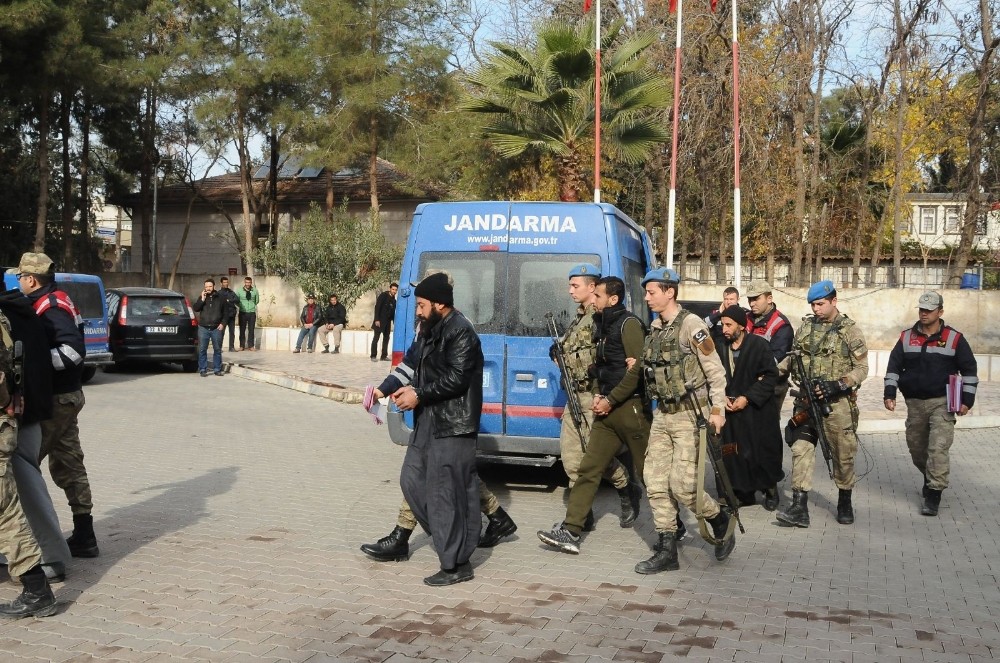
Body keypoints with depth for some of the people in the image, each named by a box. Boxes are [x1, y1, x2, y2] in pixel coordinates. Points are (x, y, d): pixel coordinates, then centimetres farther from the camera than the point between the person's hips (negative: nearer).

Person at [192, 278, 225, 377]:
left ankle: (217, 369, 12)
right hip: (203, 328, 0)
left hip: (216, 328, 0)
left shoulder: (220, 298, 6)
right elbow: (195, 309, -3)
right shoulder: (201, 297, 8)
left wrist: (222, 323, 0)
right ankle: (202, 370, 5)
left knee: (217, 349, 4)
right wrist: (202, 299, -13)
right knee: (202, 350, -1)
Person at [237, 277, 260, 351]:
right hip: (243, 313, 0)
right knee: (242, 329, 4)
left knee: (251, 330, 3)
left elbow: (257, 301, 12)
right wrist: (241, 306, 2)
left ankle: (251, 345, 10)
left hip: (252, 313, 0)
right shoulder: (239, 291, 2)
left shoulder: (254, 291, 2)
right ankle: (242, 345, 12)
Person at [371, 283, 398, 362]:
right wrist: (377, 320, -19)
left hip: (388, 322, 6)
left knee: (386, 338, 7)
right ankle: (373, 356, -3)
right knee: (376, 338, -4)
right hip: (380, 320, -6)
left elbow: (393, 312, 13)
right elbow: (377, 307, -12)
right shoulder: (383, 295, -7)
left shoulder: (394, 300, 11)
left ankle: (384, 356, 13)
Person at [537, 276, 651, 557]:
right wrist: (599, 395, 8)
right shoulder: (604, 325, 16)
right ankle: (570, 532, 1)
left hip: (630, 407, -9)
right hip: (608, 409, 9)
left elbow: (638, 369, -18)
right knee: (588, 469, 2)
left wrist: (611, 400, -15)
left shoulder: (628, 324, -11)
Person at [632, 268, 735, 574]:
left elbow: (716, 371, -11)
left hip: (690, 415, -8)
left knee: (683, 485, -10)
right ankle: (666, 551, 10)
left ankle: (721, 521, 18)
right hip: (662, 415, 8)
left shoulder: (691, 325, -12)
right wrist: (639, 366, 3)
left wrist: (717, 410, -14)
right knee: (656, 482, 3)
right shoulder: (655, 328, 11)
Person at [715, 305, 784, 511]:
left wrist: (748, 398, -15)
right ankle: (744, 494, 17)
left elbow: (770, 376, -10)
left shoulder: (759, 345, -8)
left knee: (762, 453, 3)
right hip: (731, 410, 4)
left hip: (758, 411, -4)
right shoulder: (721, 348, 7)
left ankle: (770, 490, 25)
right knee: (734, 454, 3)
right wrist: (722, 397, -6)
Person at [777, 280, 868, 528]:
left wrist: (838, 385, -19)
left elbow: (861, 368, -6)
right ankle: (799, 508, -7)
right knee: (801, 451, -6)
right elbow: (793, 357, 19)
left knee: (843, 454, 9)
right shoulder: (805, 327, 9)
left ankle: (845, 503, 28)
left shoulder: (849, 331, -4)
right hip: (806, 400, 3)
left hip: (838, 403, -3)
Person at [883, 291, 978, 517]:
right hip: (915, 403, 4)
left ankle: (933, 494, -9)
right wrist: (889, 394, -4)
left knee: (938, 448, -14)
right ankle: (930, 478, 40)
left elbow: (969, 370, 1)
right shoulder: (906, 337, 5)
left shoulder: (954, 338, -3)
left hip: (943, 403, -4)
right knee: (916, 448, 13)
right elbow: (894, 367, 6)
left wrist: (967, 400, -5)